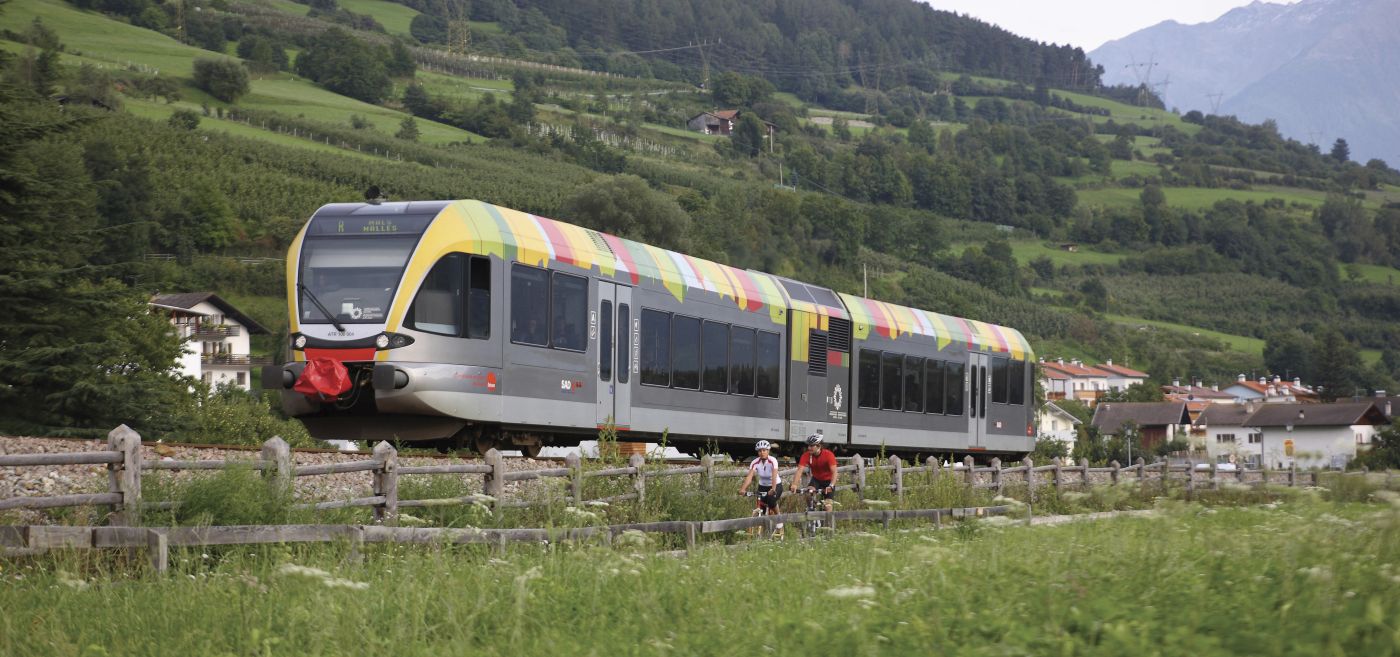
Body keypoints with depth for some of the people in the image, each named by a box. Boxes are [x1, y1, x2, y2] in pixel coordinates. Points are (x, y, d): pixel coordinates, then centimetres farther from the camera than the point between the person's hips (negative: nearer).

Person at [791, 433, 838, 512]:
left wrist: (831, 486, -51)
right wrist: (794, 485, -46)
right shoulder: (806, 455, -20)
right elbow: (800, 470, -29)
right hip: (816, 479, 2)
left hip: (828, 480, -2)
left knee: (827, 506, -11)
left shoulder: (828, 454, -27)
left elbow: (834, 472, -35)